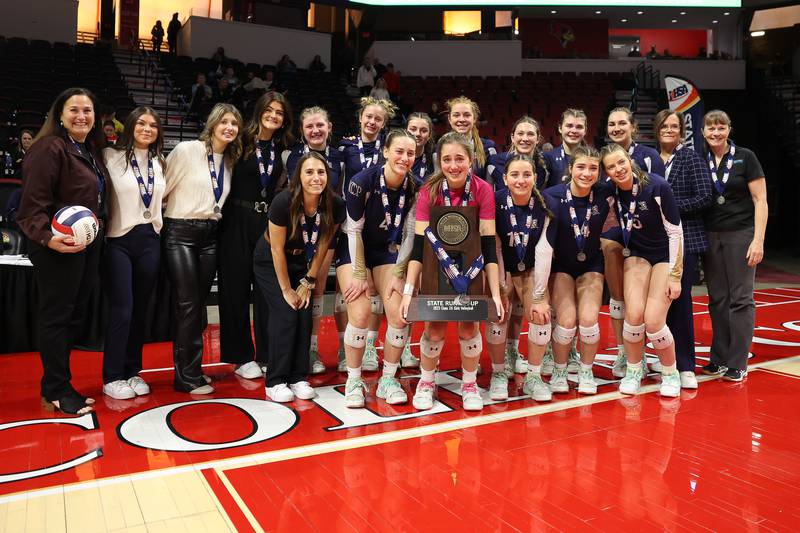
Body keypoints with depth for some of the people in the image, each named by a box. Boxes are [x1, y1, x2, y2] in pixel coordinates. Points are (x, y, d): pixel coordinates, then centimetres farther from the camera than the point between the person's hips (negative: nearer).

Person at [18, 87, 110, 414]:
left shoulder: (91, 151, 15)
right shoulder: (50, 147, -11)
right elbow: (33, 202, -18)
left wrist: (98, 232, 10)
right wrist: (46, 237, -30)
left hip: (89, 245, 9)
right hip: (59, 246, -9)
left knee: (76, 314, 13)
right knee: (56, 315, 0)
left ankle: (58, 383, 26)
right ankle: (55, 390, 11)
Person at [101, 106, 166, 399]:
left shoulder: (159, 163, 12)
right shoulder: (111, 157, -4)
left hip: (150, 240, 5)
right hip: (119, 240, -5)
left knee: (140, 311, 9)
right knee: (122, 311, -6)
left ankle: (133, 372, 21)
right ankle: (112, 377, 8)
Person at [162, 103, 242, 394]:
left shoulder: (230, 161, 10)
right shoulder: (186, 150, -9)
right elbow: (163, 188, -8)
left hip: (210, 235, 6)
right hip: (180, 233, -6)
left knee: (199, 303, 9)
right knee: (188, 304, -6)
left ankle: (191, 368, 20)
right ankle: (187, 376, 4)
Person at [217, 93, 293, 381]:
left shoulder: (282, 149, 9)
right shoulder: (242, 143, -3)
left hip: (269, 222, 3)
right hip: (238, 220, -3)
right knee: (237, 287, 4)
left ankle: (266, 355, 16)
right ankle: (242, 357, 15)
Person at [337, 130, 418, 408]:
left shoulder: (413, 188, -12)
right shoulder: (362, 181, -23)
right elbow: (353, 230, -17)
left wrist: (399, 274, -6)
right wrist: (359, 275, -15)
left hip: (386, 250, 4)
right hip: (353, 249, -3)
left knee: (400, 314, -10)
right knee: (360, 313, -18)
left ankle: (388, 379, 9)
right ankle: (353, 382, 2)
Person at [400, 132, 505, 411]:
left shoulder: (483, 190, -20)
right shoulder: (430, 190, -20)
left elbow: (488, 245, -20)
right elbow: (419, 243, -22)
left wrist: (495, 294, -25)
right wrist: (408, 291, -28)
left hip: (470, 264, 0)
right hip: (437, 263, 0)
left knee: (469, 326, -2)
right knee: (435, 327, -4)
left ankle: (470, 385, 20)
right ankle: (426, 383, 19)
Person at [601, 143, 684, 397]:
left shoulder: (657, 186, -22)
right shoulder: (611, 191, -10)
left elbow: (675, 232, -17)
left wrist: (675, 276, -15)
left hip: (665, 255, -3)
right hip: (636, 254, 3)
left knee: (653, 321, -13)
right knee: (633, 314, -14)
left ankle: (671, 374, 12)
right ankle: (633, 371, 10)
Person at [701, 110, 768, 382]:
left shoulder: (745, 157, -2)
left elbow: (760, 201, -4)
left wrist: (758, 240, -12)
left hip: (741, 234, -3)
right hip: (710, 236, 3)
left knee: (740, 298, -1)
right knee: (717, 298, 7)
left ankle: (737, 364, 6)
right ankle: (719, 358, 17)